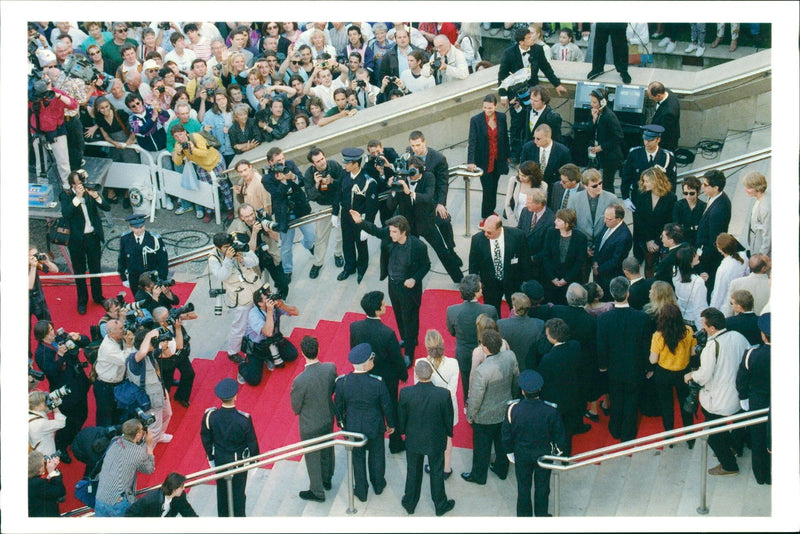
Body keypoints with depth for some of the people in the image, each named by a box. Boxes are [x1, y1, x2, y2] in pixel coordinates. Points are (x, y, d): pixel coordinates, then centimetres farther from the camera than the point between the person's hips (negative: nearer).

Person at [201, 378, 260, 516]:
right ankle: (238, 516, 29)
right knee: (238, 491, 15)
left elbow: (205, 439, -5)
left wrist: (210, 457, 11)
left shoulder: (210, 415, -20)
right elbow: (252, 441, -14)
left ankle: (223, 516, 39)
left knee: (222, 489, 22)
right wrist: (254, 458, 5)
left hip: (219, 460, 3)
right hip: (239, 460, -3)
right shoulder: (244, 419, -27)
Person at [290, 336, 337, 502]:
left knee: (312, 457, 18)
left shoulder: (300, 381, -34)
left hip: (310, 424, -5)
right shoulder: (331, 368, -20)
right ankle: (326, 480, 52)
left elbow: (296, 408, -19)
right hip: (328, 418, 5)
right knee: (327, 450, 29)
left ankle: (317, 492, 36)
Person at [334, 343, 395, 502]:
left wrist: (341, 423, 13)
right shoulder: (377, 383, -27)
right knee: (376, 455, 25)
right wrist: (391, 424, 6)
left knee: (357, 458, 21)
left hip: (352, 427, 1)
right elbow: (386, 406, -13)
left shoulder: (341, 382, -22)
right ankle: (378, 485, 46)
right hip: (374, 427, -1)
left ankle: (361, 492, 37)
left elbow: (338, 406, -7)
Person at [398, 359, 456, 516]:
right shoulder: (443, 394, -26)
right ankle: (440, 505, 37)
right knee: (437, 473, 20)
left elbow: (401, 417, -9)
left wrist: (402, 431, 12)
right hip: (436, 441, -1)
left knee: (413, 472, 22)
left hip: (413, 440, 1)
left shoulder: (406, 393, -24)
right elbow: (448, 418, -11)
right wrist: (449, 433, 9)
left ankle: (410, 503, 40)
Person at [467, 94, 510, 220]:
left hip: (498, 159, 3)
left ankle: (491, 210, 35)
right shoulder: (476, 120, -15)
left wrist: (507, 155, 13)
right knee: (488, 189, -3)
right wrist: (470, 162, -28)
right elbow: (472, 142, -19)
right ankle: (485, 216, 11)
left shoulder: (502, 117, -4)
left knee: (494, 186, 15)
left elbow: (505, 137, 8)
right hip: (484, 161, -3)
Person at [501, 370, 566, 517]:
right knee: (542, 487, 20)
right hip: (544, 454, -1)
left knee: (523, 488, 20)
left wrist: (510, 451, 8)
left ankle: (524, 516, 37)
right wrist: (559, 449, 7)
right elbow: (559, 435, -13)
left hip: (522, 455, 1)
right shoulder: (550, 411, -27)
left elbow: (506, 435, -10)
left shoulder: (513, 410, -25)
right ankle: (541, 516, 37)